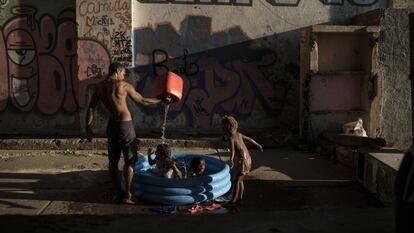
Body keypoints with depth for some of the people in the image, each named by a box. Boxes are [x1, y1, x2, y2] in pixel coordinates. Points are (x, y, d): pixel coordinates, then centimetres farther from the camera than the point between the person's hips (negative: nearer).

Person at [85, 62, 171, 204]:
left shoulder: (99, 87, 7)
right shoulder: (123, 85, -9)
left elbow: (91, 108, 3)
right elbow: (143, 101, -6)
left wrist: (88, 128, 6)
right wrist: (162, 100, 5)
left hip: (111, 125, 6)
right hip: (125, 125, -6)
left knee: (113, 160, 12)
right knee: (129, 161, 2)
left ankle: (118, 193, 20)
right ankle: (127, 195, 2)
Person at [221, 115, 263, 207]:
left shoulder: (231, 138, -14)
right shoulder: (238, 134, 9)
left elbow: (232, 150, -32)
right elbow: (249, 139, 21)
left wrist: (231, 160, -48)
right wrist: (258, 145, 37)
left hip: (243, 160, -8)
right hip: (248, 159, 8)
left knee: (237, 181, -4)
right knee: (240, 180, 17)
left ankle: (233, 201, -2)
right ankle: (240, 198, 24)